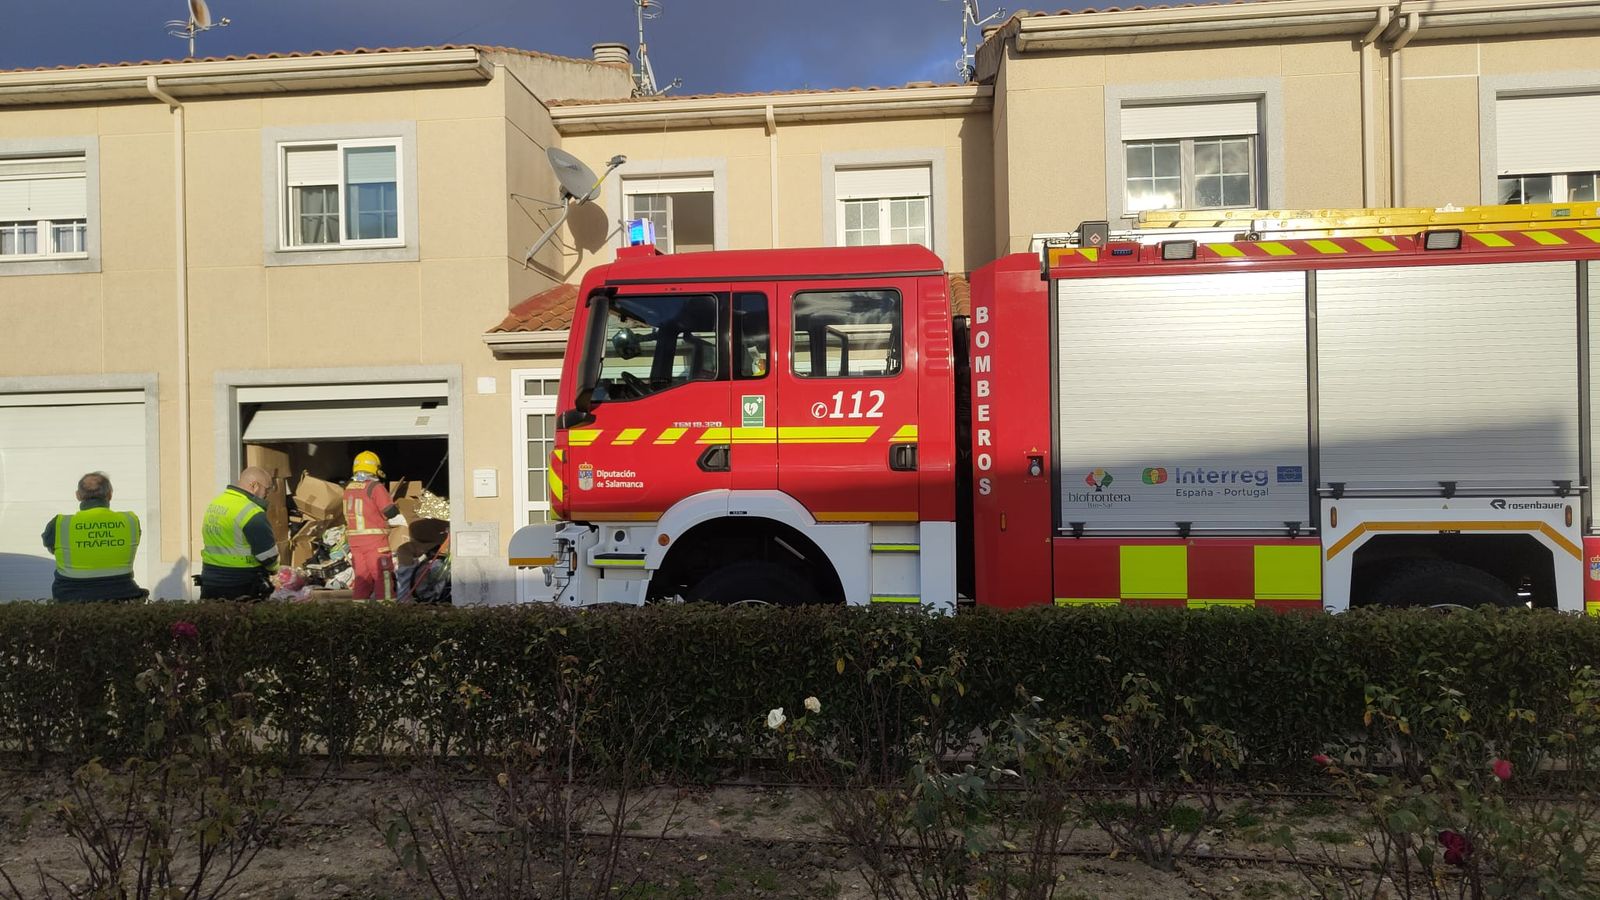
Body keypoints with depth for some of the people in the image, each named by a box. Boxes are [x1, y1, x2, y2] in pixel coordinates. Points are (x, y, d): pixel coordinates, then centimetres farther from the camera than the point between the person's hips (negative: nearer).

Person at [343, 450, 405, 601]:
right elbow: (392, 514, -11)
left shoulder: (349, 488, 9)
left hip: (354, 540, 6)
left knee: (362, 576, 14)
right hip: (375, 540, -6)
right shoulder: (375, 487, -12)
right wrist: (405, 523, 6)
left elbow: (357, 514, 16)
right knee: (383, 578, -1)